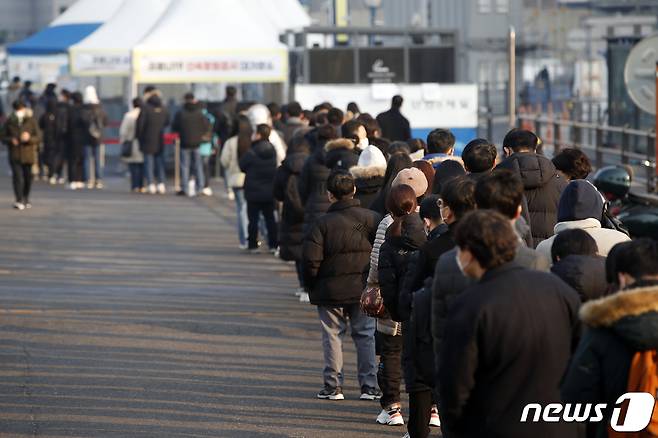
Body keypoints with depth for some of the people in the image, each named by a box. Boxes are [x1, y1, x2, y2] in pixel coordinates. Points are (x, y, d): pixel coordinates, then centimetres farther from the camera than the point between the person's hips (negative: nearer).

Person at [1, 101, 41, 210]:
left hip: (28, 155, 1)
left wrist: (29, 138, -23)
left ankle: (25, 199, 31)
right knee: (17, 177, -13)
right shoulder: (9, 122, 3)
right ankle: (19, 201, -18)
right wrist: (11, 140, -15)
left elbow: (38, 137, -2)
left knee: (28, 177, 11)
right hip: (15, 155, -1)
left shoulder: (31, 121, -1)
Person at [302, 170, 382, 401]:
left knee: (332, 336, 7)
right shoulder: (371, 219, -4)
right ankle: (368, 386, 10)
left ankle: (333, 386, 7)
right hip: (364, 289, 2)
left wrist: (311, 286, 3)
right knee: (365, 335, 10)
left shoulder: (322, 223, -10)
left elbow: (310, 260, -12)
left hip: (330, 289, -2)